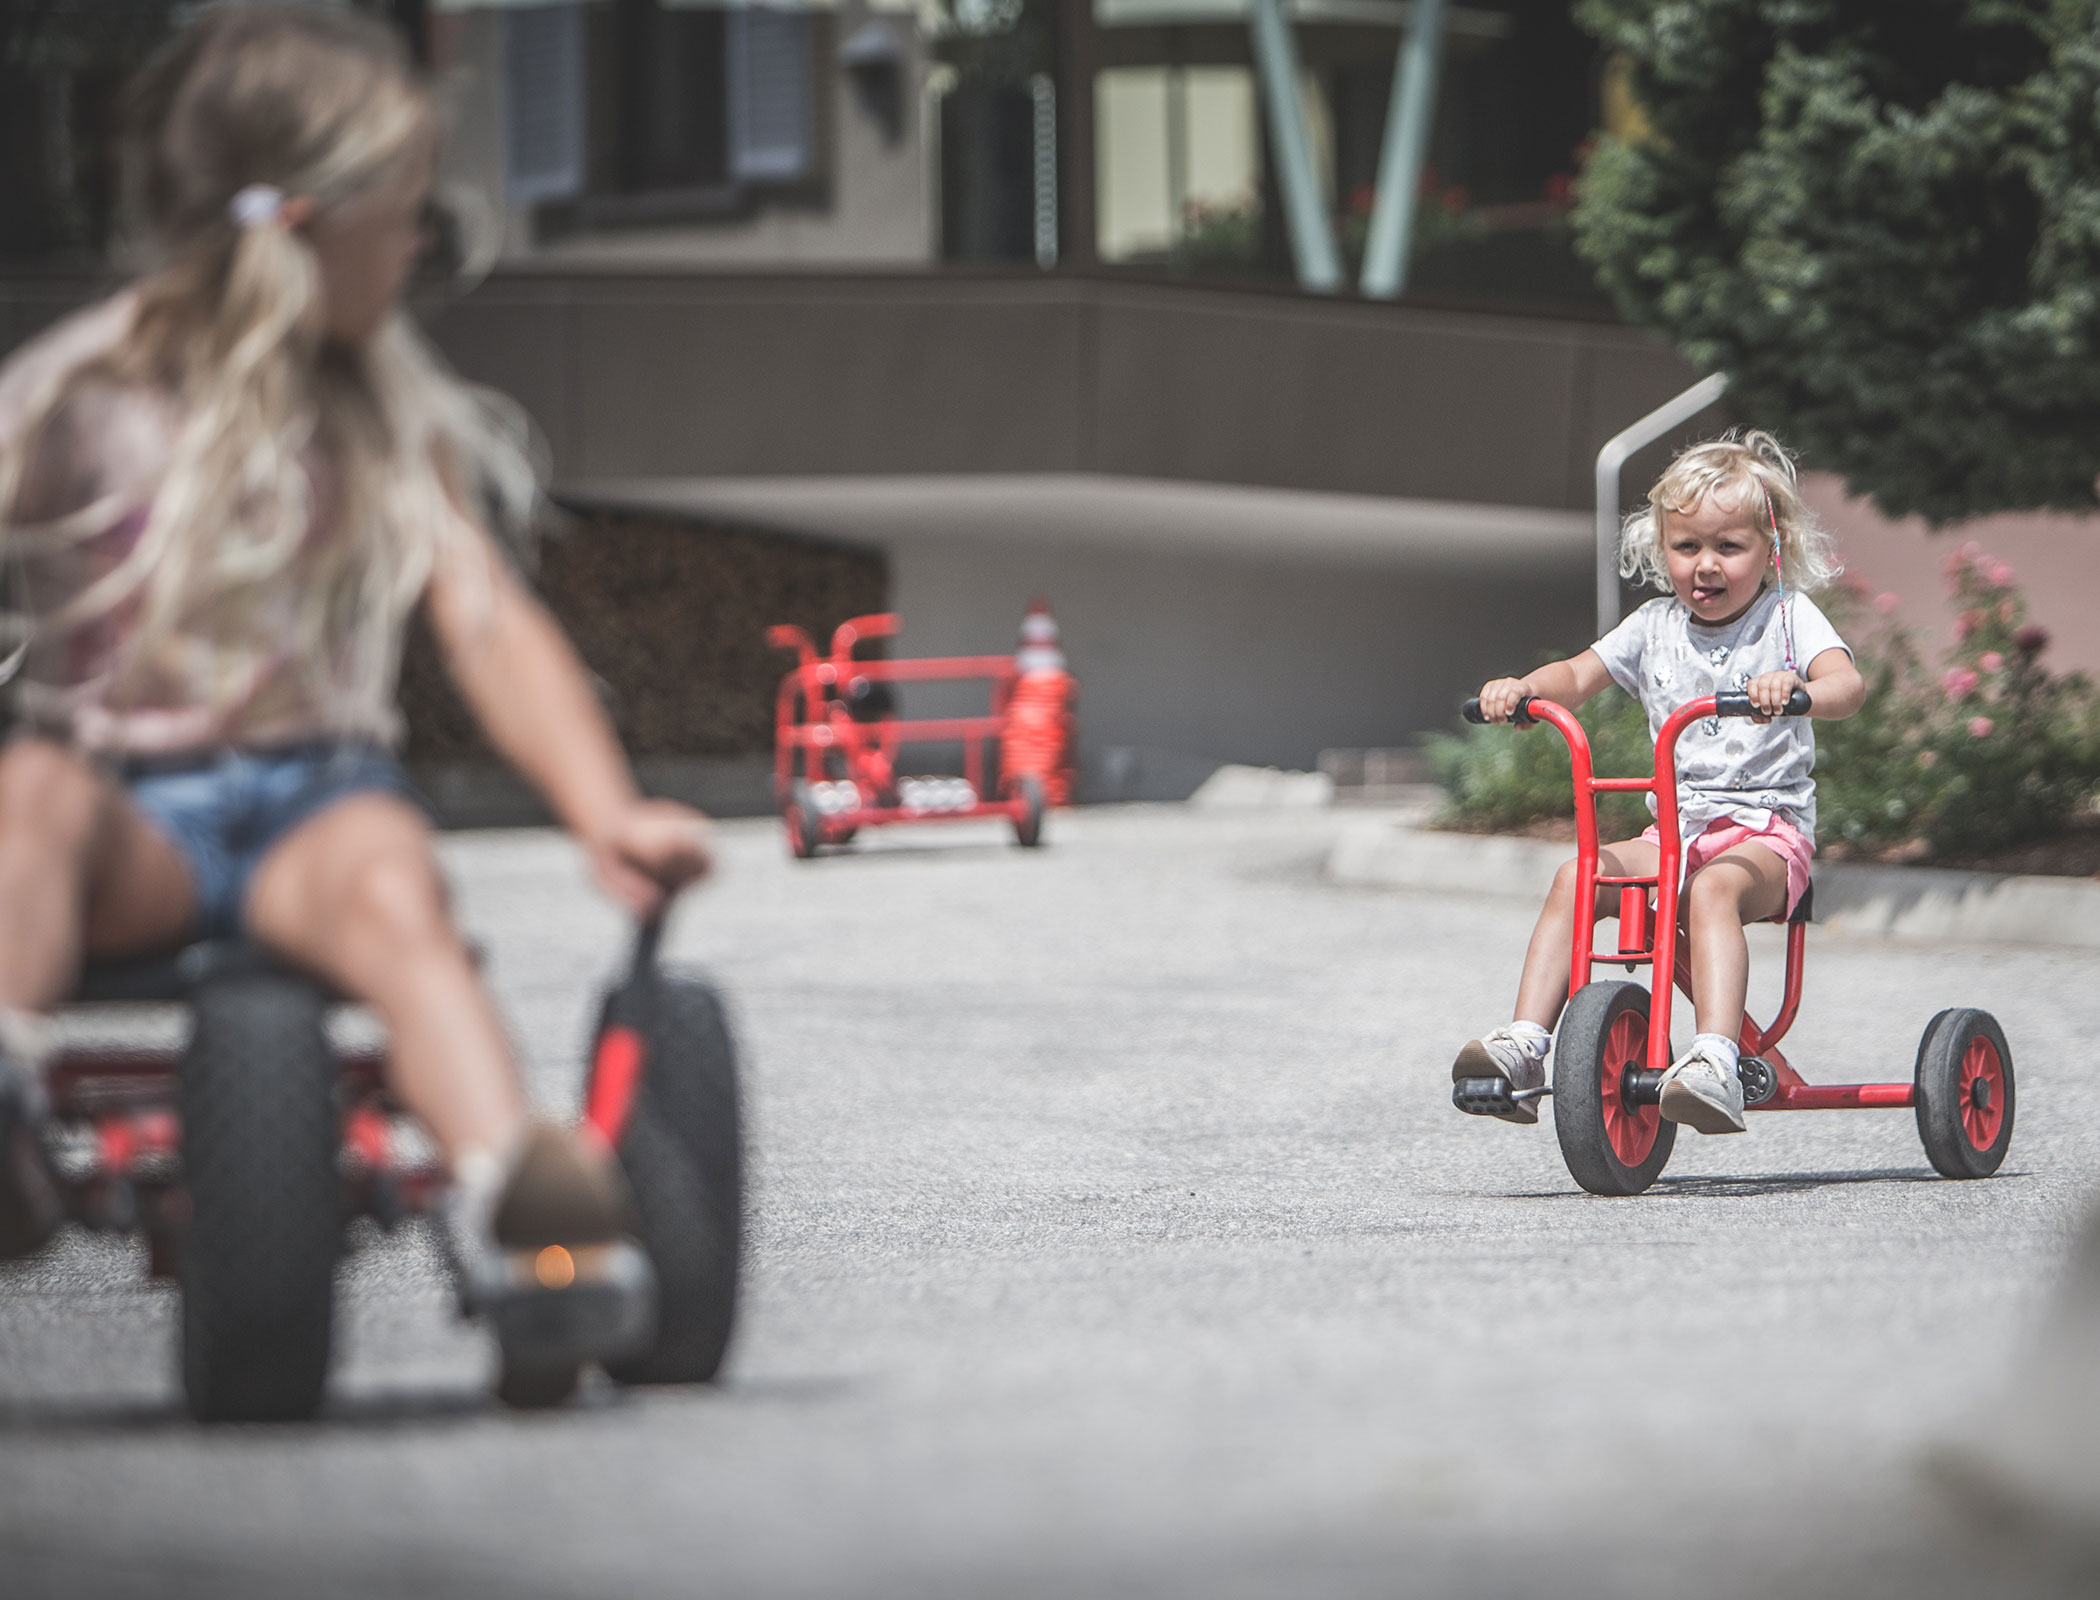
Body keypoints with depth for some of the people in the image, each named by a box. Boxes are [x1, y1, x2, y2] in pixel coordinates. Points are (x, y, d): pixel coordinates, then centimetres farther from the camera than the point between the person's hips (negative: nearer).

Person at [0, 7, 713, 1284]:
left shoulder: (396, 415, 15)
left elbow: (489, 625, 6)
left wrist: (609, 814, -10)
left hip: (318, 799, 1)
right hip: (128, 805, -1)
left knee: (387, 887, -35)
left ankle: (504, 1177, -59)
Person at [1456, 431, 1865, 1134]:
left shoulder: (1788, 618, -1)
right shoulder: (1656, 626, 13)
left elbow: (1847, 683, -18)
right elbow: (1579, 674, 13)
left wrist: (1801, 688, -42)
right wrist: (1521, 687, -10)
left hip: (1768, 826, -5)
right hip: (1676, 830, 5)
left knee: (1713, 888, -37)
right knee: (1577, 876, -21)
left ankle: (1715, 1062, -49)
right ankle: (1524, 1045, -24)